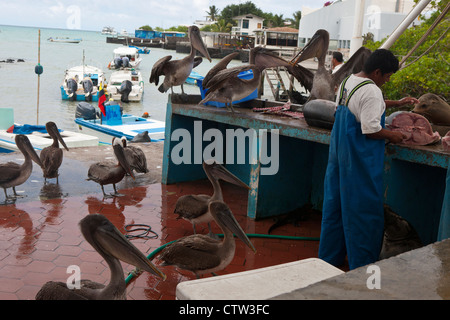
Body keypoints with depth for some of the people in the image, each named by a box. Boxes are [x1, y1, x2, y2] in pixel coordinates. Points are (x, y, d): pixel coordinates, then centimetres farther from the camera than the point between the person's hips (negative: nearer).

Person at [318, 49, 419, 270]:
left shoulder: (347, 81, 10)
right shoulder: (371, 91, -20)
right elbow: (371, 130, -23)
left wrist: (397, 103, 31)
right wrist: (392, 135, -5)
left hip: (339, 152, 9)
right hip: (359, 159, -9)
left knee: (335, 202, 16)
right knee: (363, 210, 2)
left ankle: (330, 257, 28)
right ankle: (361, 266, 12)